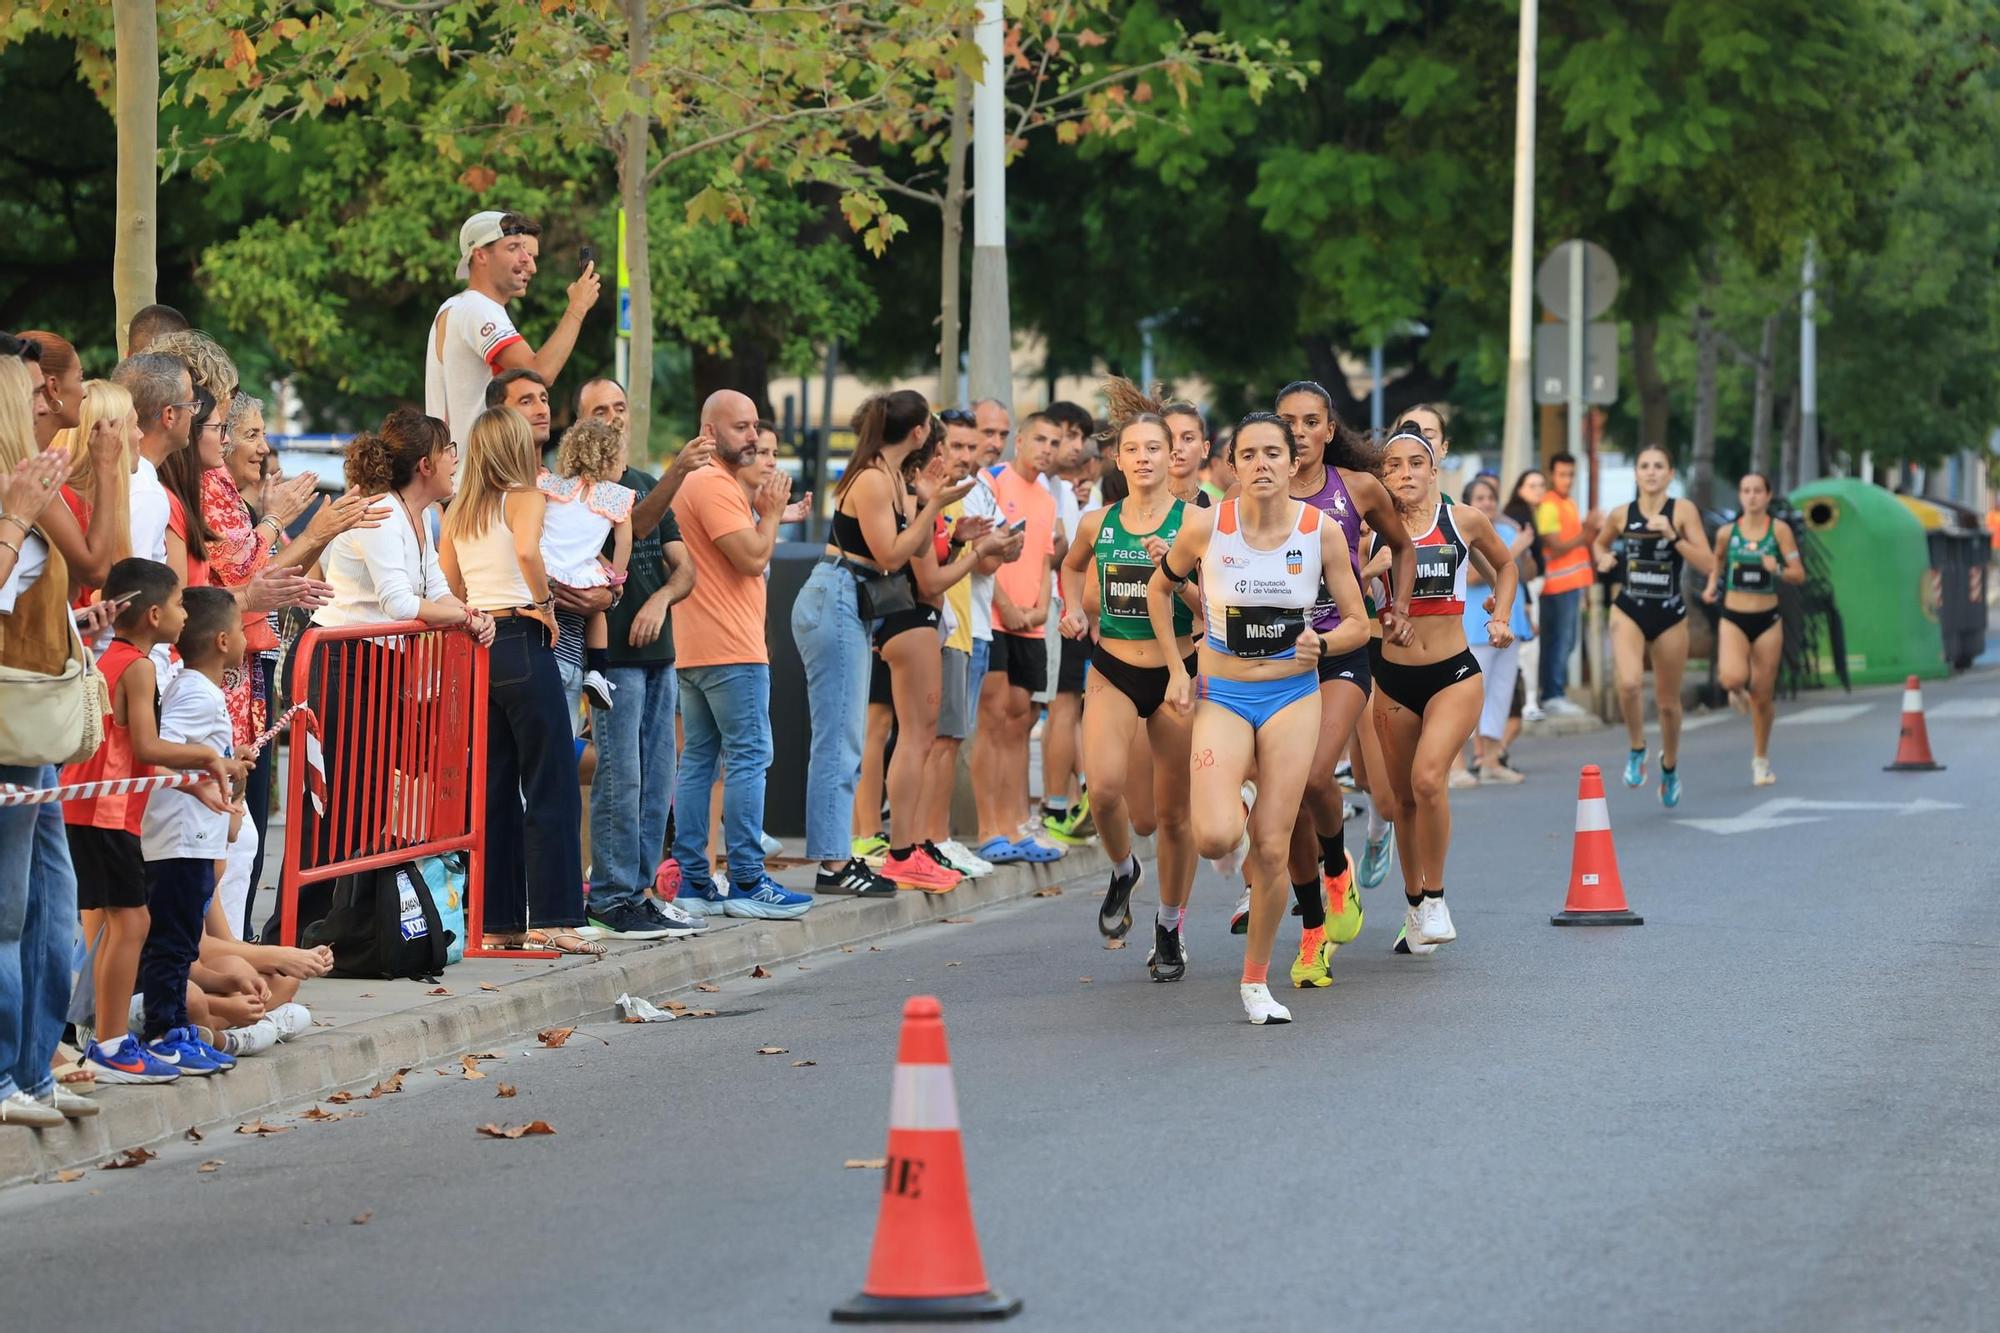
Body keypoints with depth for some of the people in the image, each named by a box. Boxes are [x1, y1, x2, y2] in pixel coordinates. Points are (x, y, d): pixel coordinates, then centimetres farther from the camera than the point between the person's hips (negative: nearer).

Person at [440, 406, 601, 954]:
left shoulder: (457, 512, 13)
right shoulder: (525, 498, -6)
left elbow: (446, 586, 10)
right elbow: (527, 550, -25)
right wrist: (544, 603, -13)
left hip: (478, 645, 7)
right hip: (523, 643, -7)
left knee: (496, 787, 10)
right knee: (552, 787, -3)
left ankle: (497, 921, 10)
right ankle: (551, 918, -8)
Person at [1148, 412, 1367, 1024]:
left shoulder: (1322, 532, -8)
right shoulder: (1205, 527, -11)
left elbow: (1358, 624, 1)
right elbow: (1160, 588, 9)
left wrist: (1322, 643, -20)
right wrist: (1176, 669, 2)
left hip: (1293, 694, 1)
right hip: (1221, 694, -1)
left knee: (1272, 851, -2)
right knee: (1215, 839, -20)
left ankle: (1256, 979, 16)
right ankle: (1230, 809, 19)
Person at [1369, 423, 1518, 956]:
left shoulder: (1464, 521, 0)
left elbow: (1504, 565, 17)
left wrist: (1501, 617, 7)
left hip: (1455, 675, -2)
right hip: (1394, 677, 2)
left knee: (1428, 778, -23)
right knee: (1403, 797, 9)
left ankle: (1435, 899, -8)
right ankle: (1415, 907, 28)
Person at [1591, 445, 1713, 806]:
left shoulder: (1682, 511, -7)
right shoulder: (1621, 515, 0)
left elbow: (1707, 564, -13)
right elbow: (1600, 543, 22)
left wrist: (1673, 536, -23)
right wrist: (1604, 559, 0)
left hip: (1670, 616, 0)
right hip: (1629, 612, 0)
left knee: (1668, 702, 11)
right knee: (1629, 684, -26)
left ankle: (1670, 766, 38)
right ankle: (1636, 749, 0)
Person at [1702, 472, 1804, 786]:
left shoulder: (1779, 530, -5)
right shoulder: (1727, 532, -1)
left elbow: (1799, 574, -6)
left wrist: (1778, 570, -25)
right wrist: (1712, 585, 4)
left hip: (1767, 619, 0)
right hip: (1733, 618, 0)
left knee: (1763, 695, 6)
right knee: (1733, 678, -26)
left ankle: (1761, 760, 25)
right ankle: (1738, 690, 14)